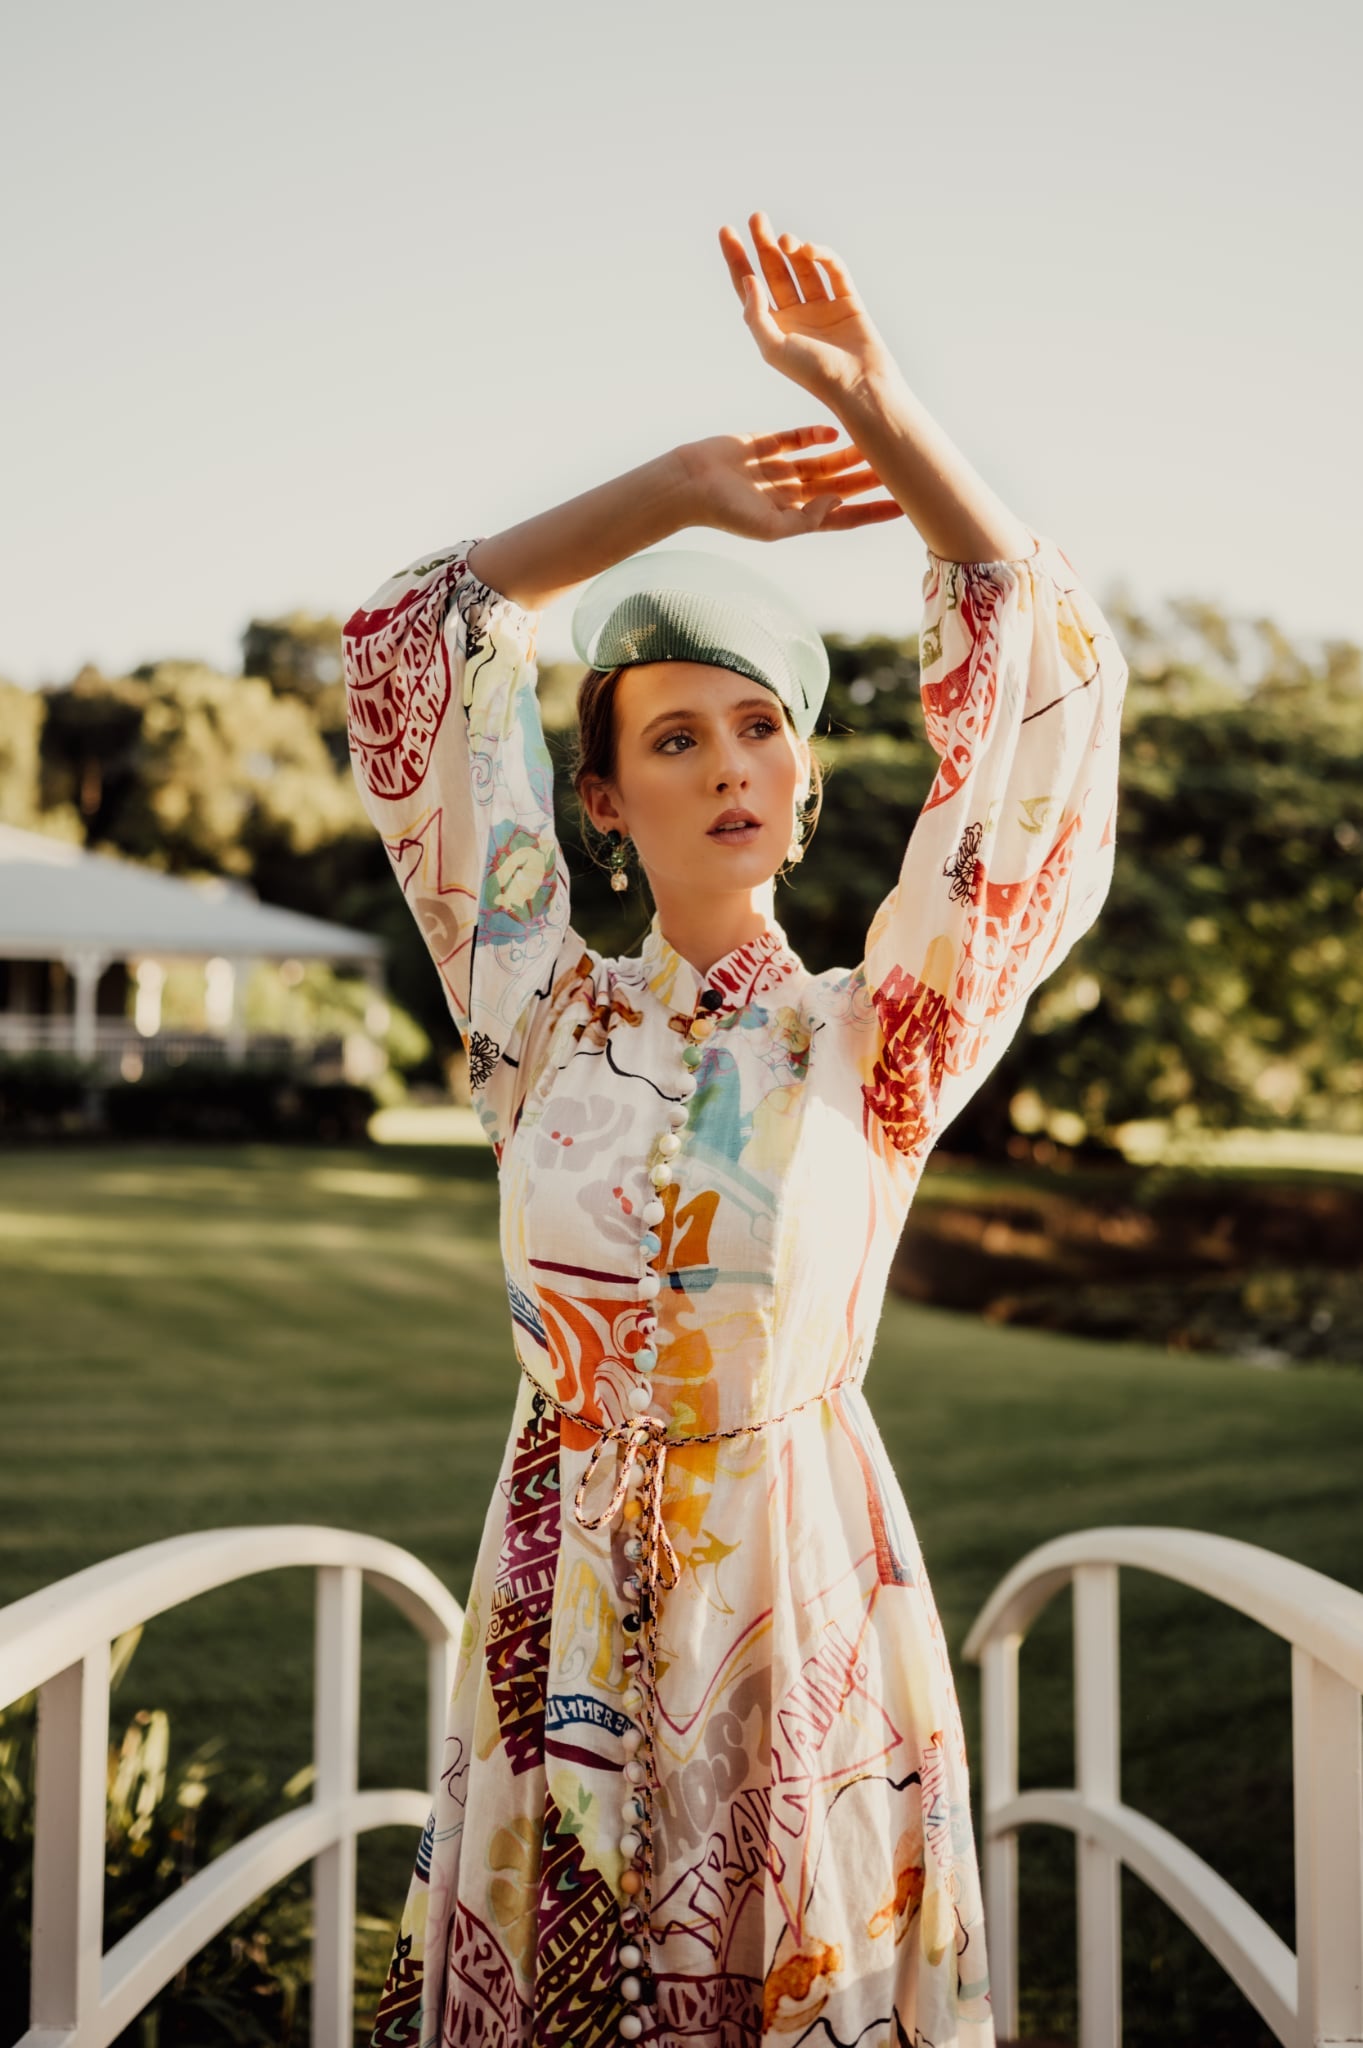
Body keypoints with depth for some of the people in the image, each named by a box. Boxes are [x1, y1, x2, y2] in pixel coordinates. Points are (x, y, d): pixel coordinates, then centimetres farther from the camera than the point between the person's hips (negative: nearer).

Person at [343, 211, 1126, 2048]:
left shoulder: (879, 1041, -4)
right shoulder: (546, 1019, 0)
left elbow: (1049, 687, -9)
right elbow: (416, 652, 1)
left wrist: (880, 411, -11)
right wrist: (677, 490, 0)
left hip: (804, 1593, -1)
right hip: (569, 1600, 1)